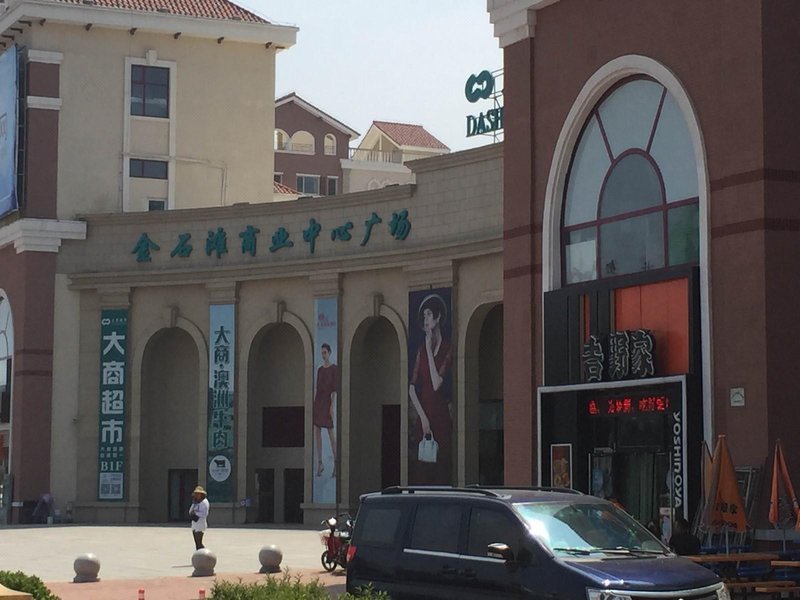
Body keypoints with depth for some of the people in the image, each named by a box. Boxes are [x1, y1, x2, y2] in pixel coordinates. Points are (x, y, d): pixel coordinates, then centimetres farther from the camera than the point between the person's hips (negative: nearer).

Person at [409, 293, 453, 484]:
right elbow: (412, 388, 8)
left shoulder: (447, 349, -6)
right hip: (423, 421, 5)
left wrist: (429, 350, -12)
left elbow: (437, 384, -17)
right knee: (421, 474, 4)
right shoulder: (422, 349, 10)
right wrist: (423, 417, -4)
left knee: (441, 473, -3)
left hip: (442, 419, -5)